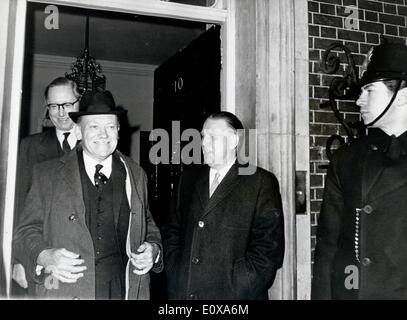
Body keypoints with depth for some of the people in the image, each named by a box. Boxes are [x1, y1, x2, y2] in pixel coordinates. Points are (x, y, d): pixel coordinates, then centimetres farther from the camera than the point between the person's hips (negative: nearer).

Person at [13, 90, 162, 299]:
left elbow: (149, 227, 15)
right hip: (65, 291, -1)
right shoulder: (47, 174, 0)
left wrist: (153, 249, -5)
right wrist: (44, 257, -18)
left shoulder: (136, 176, 8)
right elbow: (26, 233, 1)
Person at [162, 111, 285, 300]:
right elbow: (172, 231, 11)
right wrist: (176, 277, 0)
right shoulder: (188, 179, 9)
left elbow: (269, 247, -10)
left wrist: (233, 287, -15)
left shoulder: (262, 183, -5)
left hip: (232, 294, -3)